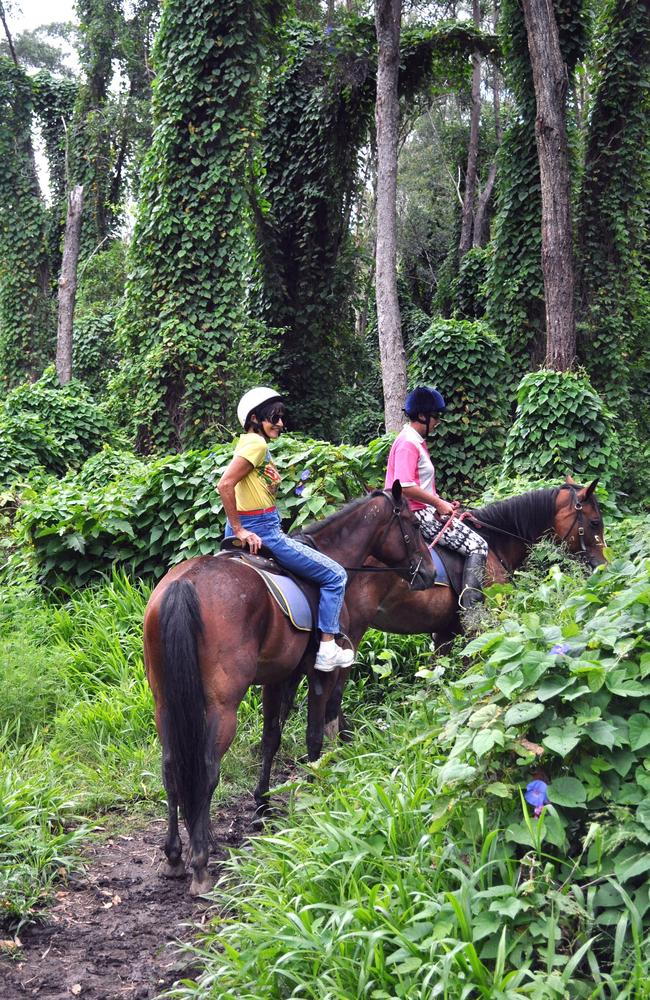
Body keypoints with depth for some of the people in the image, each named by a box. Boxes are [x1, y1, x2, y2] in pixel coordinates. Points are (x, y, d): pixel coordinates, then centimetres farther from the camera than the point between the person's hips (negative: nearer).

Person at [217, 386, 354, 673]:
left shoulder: (251, 442, 15)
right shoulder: (256, 443, -14)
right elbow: (225, 485, -26)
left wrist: (272, 482, 7)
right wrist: (239, 530, -22)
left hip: (255, 531, 11)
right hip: (263, 532, -11)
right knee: (335, 575, -2)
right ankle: (327, 650, 0)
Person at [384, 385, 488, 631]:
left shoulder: (417, 441, 18)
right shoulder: (408, 443, -15)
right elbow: (406, 487, -26)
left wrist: (442, 503, 12)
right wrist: (438, 503, -18)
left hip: (425, 511, 11)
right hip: (418, 514, -11)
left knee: (475, 542, 20)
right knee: (478, 546, -13)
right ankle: (471, 613, -17)